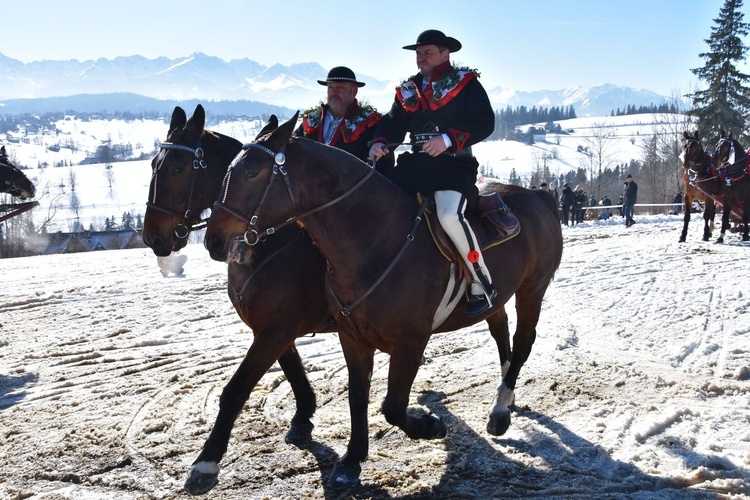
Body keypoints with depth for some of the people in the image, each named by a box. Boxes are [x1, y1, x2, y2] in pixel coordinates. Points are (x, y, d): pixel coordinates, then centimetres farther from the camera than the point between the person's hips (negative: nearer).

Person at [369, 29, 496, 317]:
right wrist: (379, 143, -5)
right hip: (415, 163, 6)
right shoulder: (408, 90, 18)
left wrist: (448, 139, -22)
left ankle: (481, 285, -14)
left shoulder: (465, 83, 1)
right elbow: (393, 123, 18)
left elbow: (484, 123, -10)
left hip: (453, 164, -6)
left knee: (449, 216, -32)